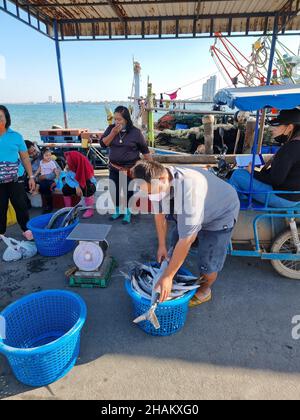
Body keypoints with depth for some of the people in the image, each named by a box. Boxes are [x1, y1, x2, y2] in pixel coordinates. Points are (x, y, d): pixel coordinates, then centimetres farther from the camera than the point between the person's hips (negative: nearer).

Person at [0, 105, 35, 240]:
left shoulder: (16, 136, 1)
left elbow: (25, 158, 4)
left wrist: (31, 177, 2)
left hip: (16, 178, -1)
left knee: (21, 205, 5)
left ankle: (26, 230, 21)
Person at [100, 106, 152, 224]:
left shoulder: (135, 132, -10)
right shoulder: (111, 128, -1)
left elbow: (145, 150, -4)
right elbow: (103, 144, -8)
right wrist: (113, 133, -19)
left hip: (130, 168, -3)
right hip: (114, 168, 4)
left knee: (128, 191, 7)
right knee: (114, 190, 11)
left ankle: (127, 212, 28)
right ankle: (118, 210, 34)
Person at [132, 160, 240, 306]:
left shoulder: (188, 191, -45)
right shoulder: (156, 183, -23)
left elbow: (186, 240, -39)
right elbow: (159, 214, -5)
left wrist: (168, 276, -31)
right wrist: (162, 246, -1)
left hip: (220, 215, -6)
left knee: (208, 262, -3)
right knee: (176, 244, 14)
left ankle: (204, 291, 28)